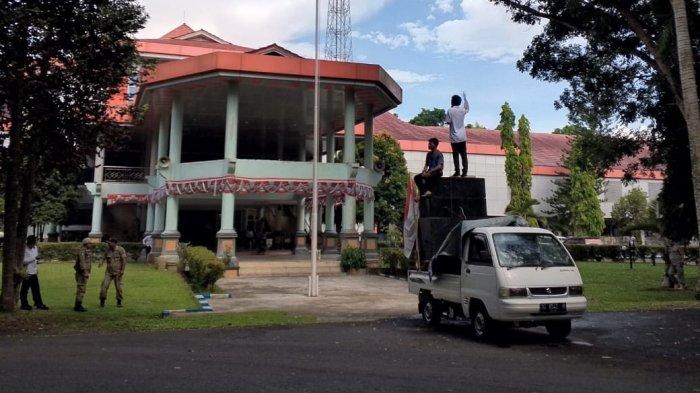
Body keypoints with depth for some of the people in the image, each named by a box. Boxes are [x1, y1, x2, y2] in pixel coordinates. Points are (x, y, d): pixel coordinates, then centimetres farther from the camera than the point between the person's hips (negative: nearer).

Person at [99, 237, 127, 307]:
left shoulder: (120, 249, -9)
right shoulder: (108, 250, 4)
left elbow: (124, 260, -9)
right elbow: (105, 258, 16)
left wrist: (122, 270, -14)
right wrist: (101, 262, -7)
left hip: (117, 272, -3)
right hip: (109, 272, 3)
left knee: (118, 287, 4)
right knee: (104, 285, -7)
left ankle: (119, 302, 17)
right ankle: (102, 301, 5)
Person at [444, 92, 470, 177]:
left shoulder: (450, 111, -8)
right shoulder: (462, 110, 2)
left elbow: (447, 122, -8)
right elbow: (467, 108, 25)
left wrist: (445, 116, 12)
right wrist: (465, 98, 30)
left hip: (454, 137, -3)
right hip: (462, 136, 3)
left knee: (455, 154, 2)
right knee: (463, 155, 6)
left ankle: (457, 171, 0)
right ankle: (464, 171, 3)